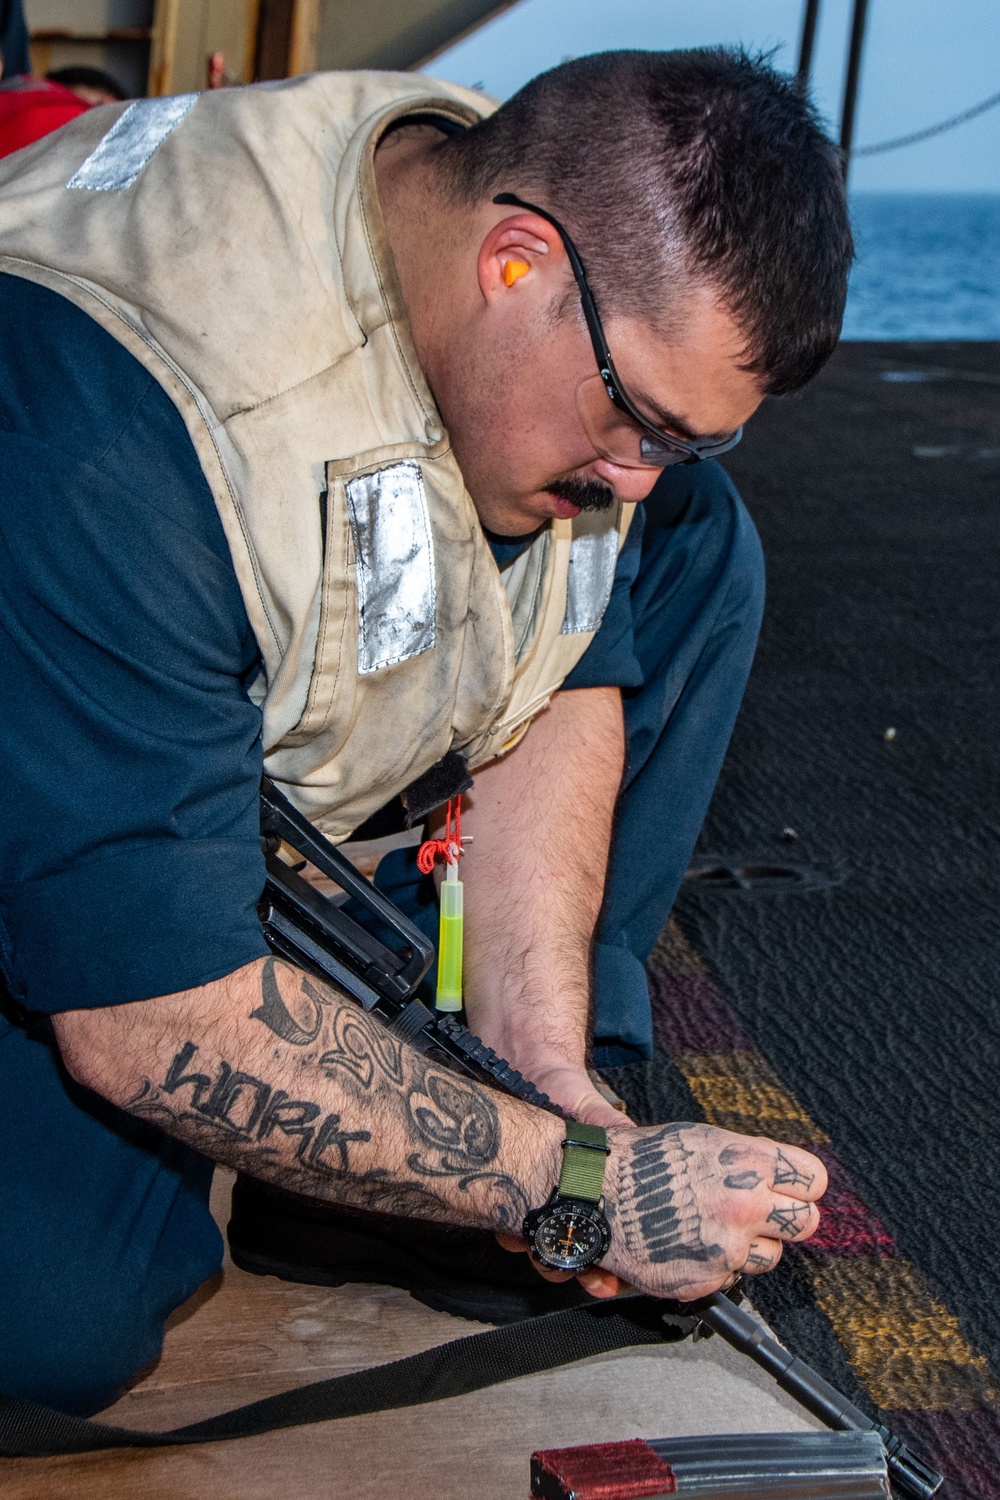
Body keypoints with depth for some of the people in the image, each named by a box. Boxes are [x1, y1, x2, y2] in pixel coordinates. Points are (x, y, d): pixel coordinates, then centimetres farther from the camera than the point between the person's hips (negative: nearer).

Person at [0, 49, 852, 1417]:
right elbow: (152, 1030, -35)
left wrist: (544, 1061, -17)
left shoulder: (625, 287, -15)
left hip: (301, 784, 7)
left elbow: (566, 682, -5)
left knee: (698, 555, -7)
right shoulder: (117, 426, -38)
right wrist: (580, 1188, -30)